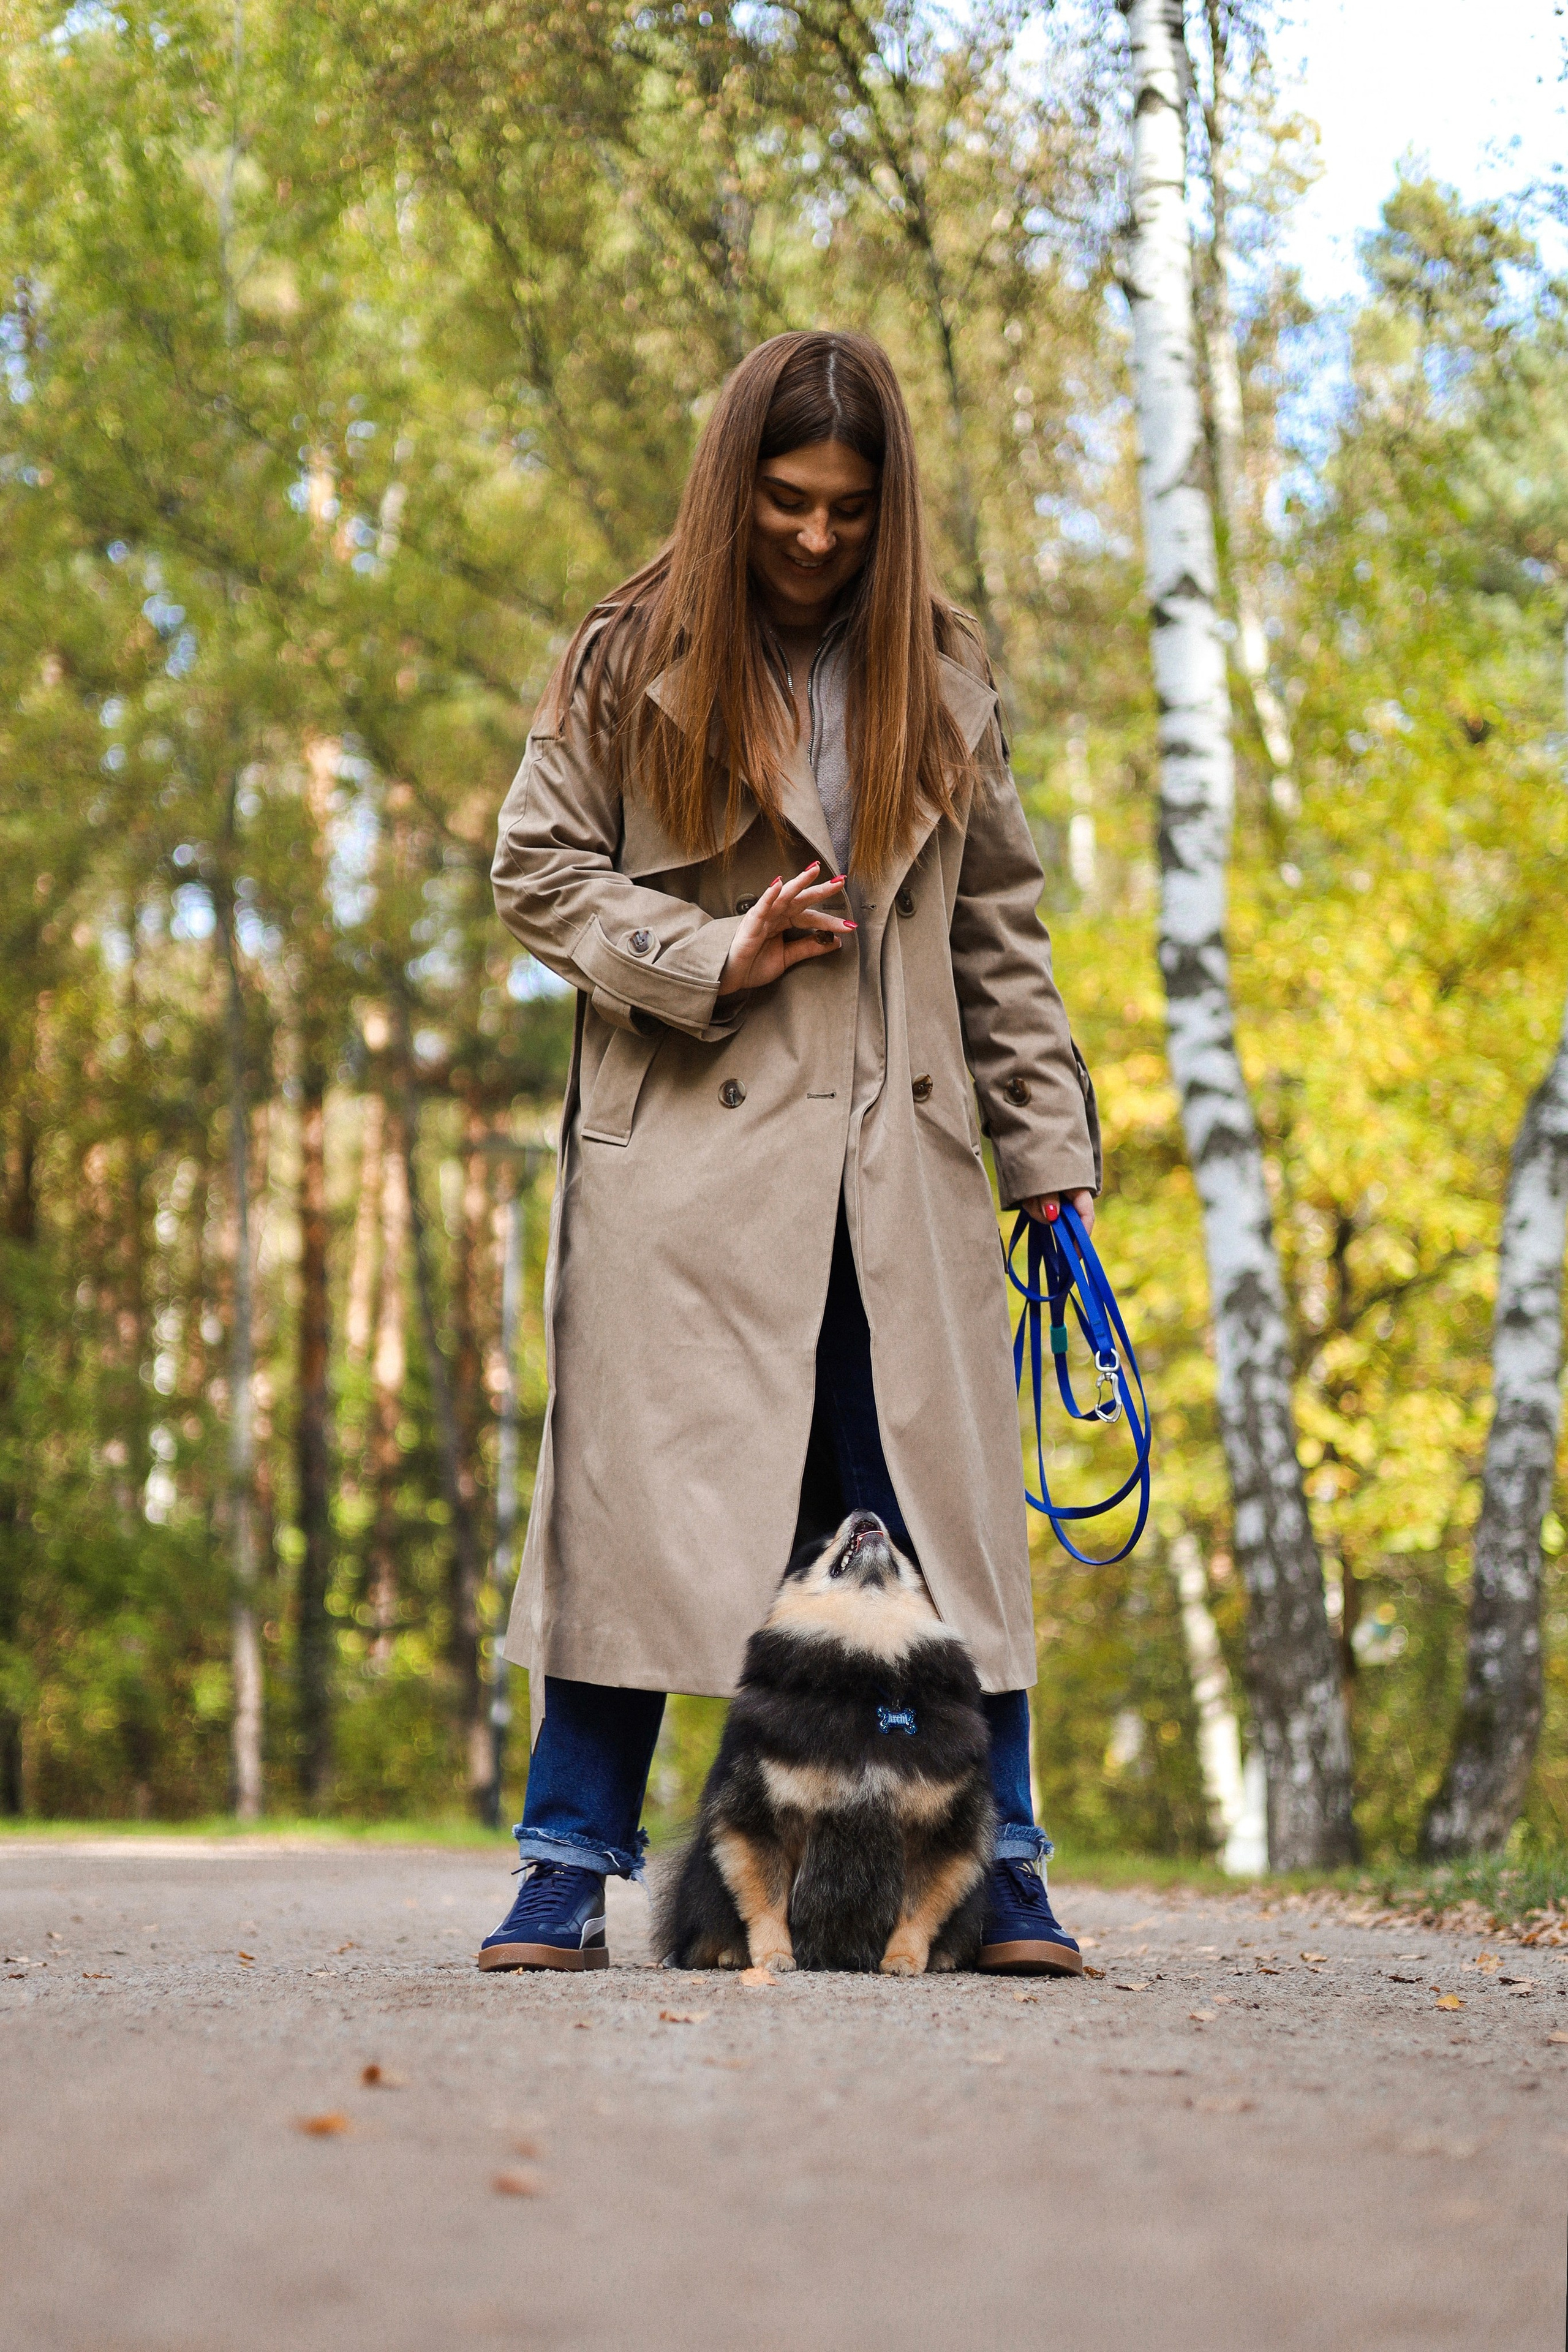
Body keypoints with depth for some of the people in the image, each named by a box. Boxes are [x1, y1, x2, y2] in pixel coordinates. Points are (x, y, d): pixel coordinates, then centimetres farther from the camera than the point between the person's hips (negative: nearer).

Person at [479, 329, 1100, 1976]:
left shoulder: (939, 677, 12)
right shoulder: (634, 660, 4)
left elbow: (999, 930, 14)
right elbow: (536, 871, 4)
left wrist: (1049, 1148, 9)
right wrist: (714, 957, -10)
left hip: (895, 1159, 3)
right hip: (686, 1146, -2)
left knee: (934, 1502, 2)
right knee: (643, 1493, -3)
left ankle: (996, 1870, 10)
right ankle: (571, 1871, 5)